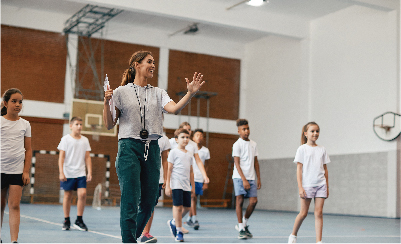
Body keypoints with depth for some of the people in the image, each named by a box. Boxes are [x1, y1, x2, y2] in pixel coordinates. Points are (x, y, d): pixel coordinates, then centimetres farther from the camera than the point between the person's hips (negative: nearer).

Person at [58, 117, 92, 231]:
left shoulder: (85, 140, 9)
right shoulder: (66, 139, 0)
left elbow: (87, 157, 12)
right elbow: (61, 157, -3)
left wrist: (89, 172, 4)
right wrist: (61, 172, -10)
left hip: (81, 173, 2)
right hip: (68, 173, -2)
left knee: (82, 194, -10)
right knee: (67, 196, 3)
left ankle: (79, 221, 2)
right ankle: (66, 221, 15)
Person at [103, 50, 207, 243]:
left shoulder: (158, 93, 14)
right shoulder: (121, 92, 5)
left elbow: (174, 109, -7)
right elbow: (109, 124, 3)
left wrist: (190, 93, -20)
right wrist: (107, 103, -12)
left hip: (152, 149, 4)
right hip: (129, 148, -4)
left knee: (148, 201, 5)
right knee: (130, 200, -11)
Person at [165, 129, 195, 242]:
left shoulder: (189, 153, 16)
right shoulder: (174, 152, -1)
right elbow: (169, 169, -4)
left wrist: (193, 186, 17)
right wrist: (167, 186, -9)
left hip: (186, 185, 6)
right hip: (176, 183, -6)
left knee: (187, 207, 5)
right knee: (178, 206, -7)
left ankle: (173, 222, 29)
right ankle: (179, 232, 3)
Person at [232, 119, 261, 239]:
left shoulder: (253, 144, 13)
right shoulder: (237, 145, -5)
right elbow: (237, 163, -10)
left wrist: (258, 178, 12)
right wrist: (244, 180, -16)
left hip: (251, 178, 5)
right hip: (239, 177, -5)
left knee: (253, 201, -3)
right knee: (239, 201, -5)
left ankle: (244, 223, 17)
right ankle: (241, 229, 1)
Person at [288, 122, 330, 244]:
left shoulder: (322, 149, 11)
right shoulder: (302, 149, 0)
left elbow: (325, 169, 14)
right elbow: (299, 169, -4)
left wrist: (327, 186, 10)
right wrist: (300, 187, -11)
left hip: (321, 185, 3)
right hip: (307, 185, -3)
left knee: (319, 213, -1)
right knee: (303, 213, 3)